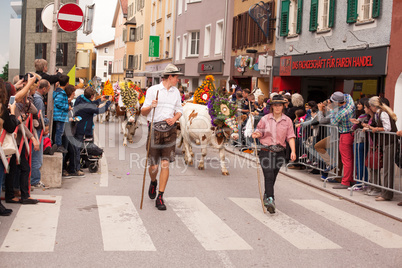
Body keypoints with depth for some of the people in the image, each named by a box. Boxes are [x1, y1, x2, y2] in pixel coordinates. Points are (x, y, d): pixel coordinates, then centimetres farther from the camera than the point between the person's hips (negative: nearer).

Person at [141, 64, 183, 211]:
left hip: (170, 129, 3)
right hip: (155, 128, -3)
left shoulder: (176, 92, 14)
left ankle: (160, 198, 1)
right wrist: (150, 106, -22)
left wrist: (174, 119, -1)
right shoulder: (153, 90, 0)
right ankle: (153, 182, 37)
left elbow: (179, 111, 21)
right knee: (154, 165, 1)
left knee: (165, 164, -6)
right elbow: (143, 112, 0)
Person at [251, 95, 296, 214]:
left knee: (272, 177, 10)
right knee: (269, 176, -15)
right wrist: (257, 134, -14)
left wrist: (293, 151, -11)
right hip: (266, 151, -2)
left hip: (279, 152, 2)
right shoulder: (265, 119, 2)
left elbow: (290, 137, 1)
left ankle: (267, 196, 30)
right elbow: (259, 131, 10)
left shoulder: (287, 121, 4)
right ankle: (270, 199, -21)